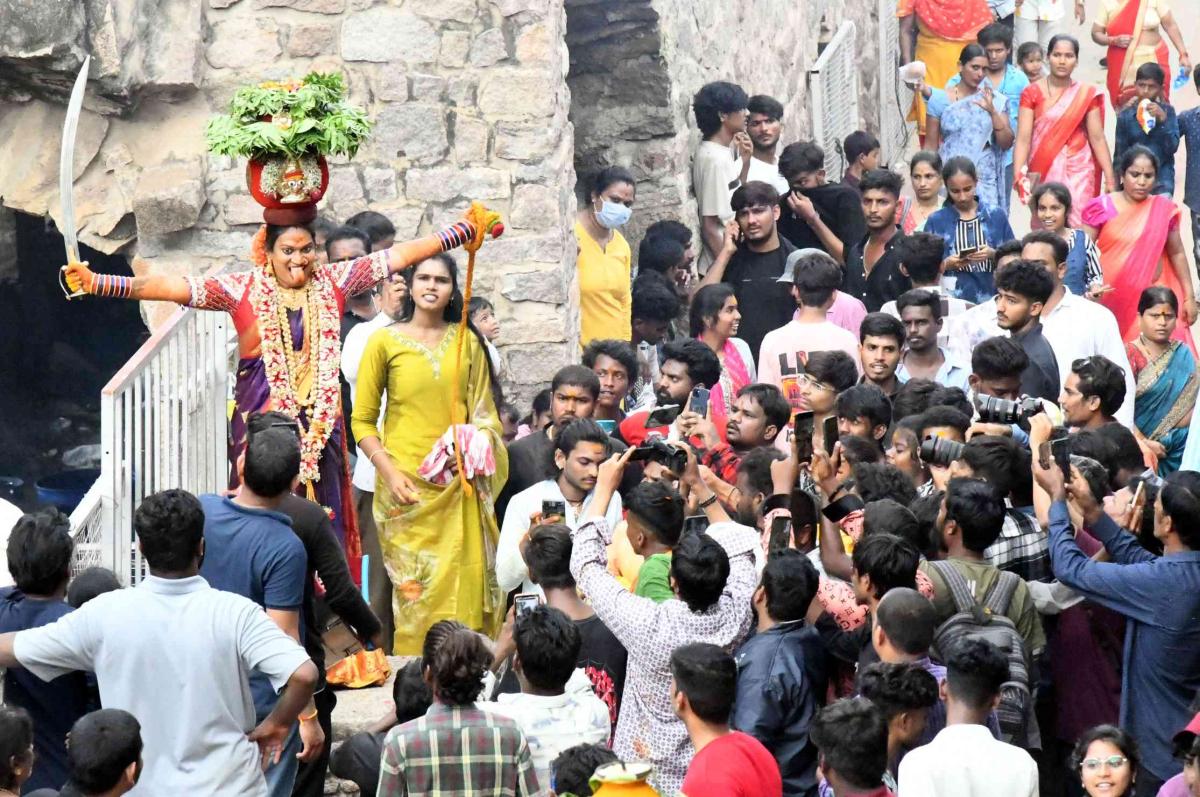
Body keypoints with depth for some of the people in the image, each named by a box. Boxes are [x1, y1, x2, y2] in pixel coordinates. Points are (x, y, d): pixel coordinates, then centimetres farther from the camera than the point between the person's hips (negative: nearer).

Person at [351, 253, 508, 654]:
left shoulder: (467, 341, 10)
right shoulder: (385, 341, 2)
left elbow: (484, 411, 15)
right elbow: (362, 420, 2)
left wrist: (475, 449, -5)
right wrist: (389, 472, -8)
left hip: (458, 488, 2)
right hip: (406, 486, -2)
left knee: (462, 587, -2)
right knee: (416, 591, -4)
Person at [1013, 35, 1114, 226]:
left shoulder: (1087, 94, 5)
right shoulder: (1032, 93, 2)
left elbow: (1097, 138, 4)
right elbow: (1023, 138, -4)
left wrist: (1110, 179, -2)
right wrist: (1018, 176, -17)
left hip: (1078, 172, 0)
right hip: (1042, 173, 0)